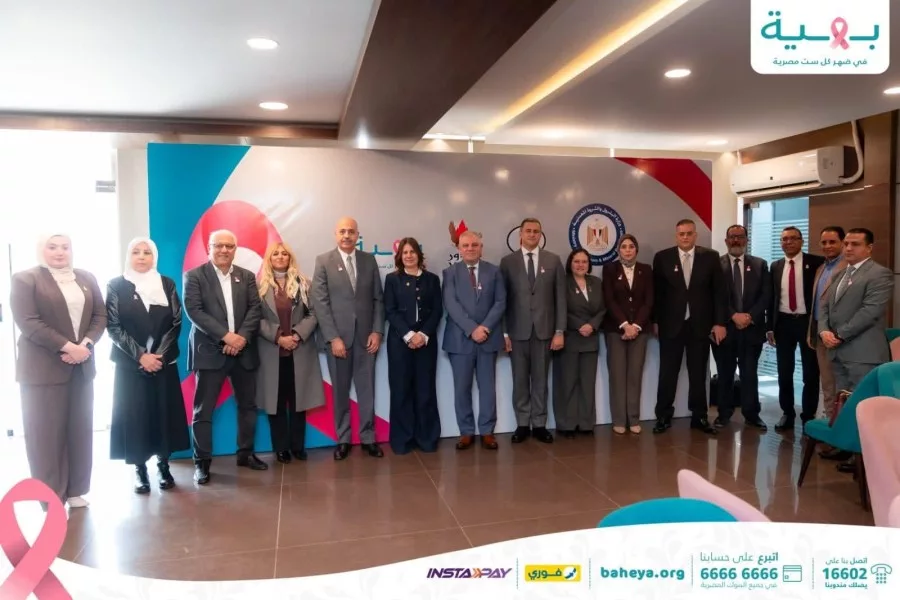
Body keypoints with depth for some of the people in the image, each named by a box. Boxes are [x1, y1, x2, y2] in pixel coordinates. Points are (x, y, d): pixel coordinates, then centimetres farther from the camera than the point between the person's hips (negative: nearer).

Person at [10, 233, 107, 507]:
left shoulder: (87, 279, 12)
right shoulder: (24, 279, -2)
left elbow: (101, 316, 7)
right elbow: (28, 323, -12)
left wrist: (86, 345, -10)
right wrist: (67, 347, -19)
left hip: (82, 366, 5)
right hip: (44, 368, -4)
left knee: (80, 429, 8)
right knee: (47, 432, 1)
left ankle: (75, 490, 19)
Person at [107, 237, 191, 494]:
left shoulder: (167, 284, 6)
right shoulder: (116, 286, 0)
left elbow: (176, 323, 2)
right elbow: (113, 327, -4)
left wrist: (160, 354, -10)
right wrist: (140, 355, -13)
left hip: (163, 361, 2)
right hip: (130, 363, -2)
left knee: (164, 413, 5)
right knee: (134, 415, 0)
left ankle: (163, 465, 17)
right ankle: (139, 469, 11)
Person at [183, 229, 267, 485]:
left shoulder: (246, 276, 11)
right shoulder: (194, 276, 0)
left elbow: (254, 309, 2)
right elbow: (194, 311, -11)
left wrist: (242, 337, -14)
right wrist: (225, 336, -19)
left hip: (243, 350, 4)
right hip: (210, 351, -4)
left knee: (248, 405, 10)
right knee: (203, 410, 0)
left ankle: (246, 453, 24)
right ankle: (202, 462, 10)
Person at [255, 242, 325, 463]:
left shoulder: (303, 283, 6)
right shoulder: (260, 284, 2)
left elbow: (313, 314, 1)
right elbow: (257, 318, -3)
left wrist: (298, 335, -13)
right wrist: (278, 338, -14)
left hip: (300, 350, 1)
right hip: (271, 351, -1)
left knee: (298, 398, 6)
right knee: (276, 399, 5)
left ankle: (298, 445, 18)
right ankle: (281, 447, 16)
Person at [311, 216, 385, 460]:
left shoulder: (369, 260, 7)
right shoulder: (323, 261, -1)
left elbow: (378, 299, 7)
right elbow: (320, 302, -6)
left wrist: (377, 331, -3)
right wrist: (333, 337, -13)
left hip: (366, 336, 2)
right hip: (337, 336, -2)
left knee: (367, 389, 8)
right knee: (340, 391, 8)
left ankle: (368, 438, 19)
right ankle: (342, 440, 21)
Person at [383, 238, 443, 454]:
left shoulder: (432, 279, 10)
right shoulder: (392, 279, 6)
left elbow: (437, 311, 4)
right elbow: (390, 311, -2)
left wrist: (423, 334, -10)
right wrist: (408, 335, -13)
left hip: (426, 341, 1)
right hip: (399, 341, -1)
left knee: (426, 390, 2)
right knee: (401, 390, 2)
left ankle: (427, 438, 12)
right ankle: (402, 439, 11)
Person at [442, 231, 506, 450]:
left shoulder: (494, 271, 8)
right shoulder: (450, 272, 3)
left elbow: (500, 302, 1)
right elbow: (451, 305, -8)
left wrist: (485, 327, -13)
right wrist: (472, 329, -18)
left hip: (488, 337, 1)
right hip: (460, 339, -1)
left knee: (488, 387, 6)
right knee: (462, 388, 4)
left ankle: (487, 431, 17)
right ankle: (466, 432, 16)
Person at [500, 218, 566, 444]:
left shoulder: (553, 260, 5)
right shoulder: (508, 261, 3)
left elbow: (560, 297, 3)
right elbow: (502, 299, 1)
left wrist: (560, 331, -3)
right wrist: (504, 332, -4)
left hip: (544, 330, 1)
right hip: (517, 331, 0)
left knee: (540, 380, 8)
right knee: (520, 380, 6)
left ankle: (539, 425, 18)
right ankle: (522, 425, 17)